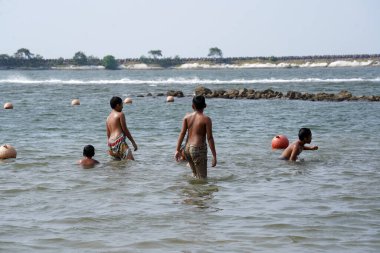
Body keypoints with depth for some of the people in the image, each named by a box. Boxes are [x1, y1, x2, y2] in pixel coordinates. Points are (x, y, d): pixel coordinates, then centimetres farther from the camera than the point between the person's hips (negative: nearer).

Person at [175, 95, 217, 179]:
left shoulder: (187, 117, 6)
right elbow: (209, 138, -10)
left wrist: (177, 150, 3)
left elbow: (182, 133, 1)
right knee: (202, 178, -3)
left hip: (187, 149, 6)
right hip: (199, 149, -6)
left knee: (195, 174, 23)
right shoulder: (206, 119, -7)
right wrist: (214, 156, -8)